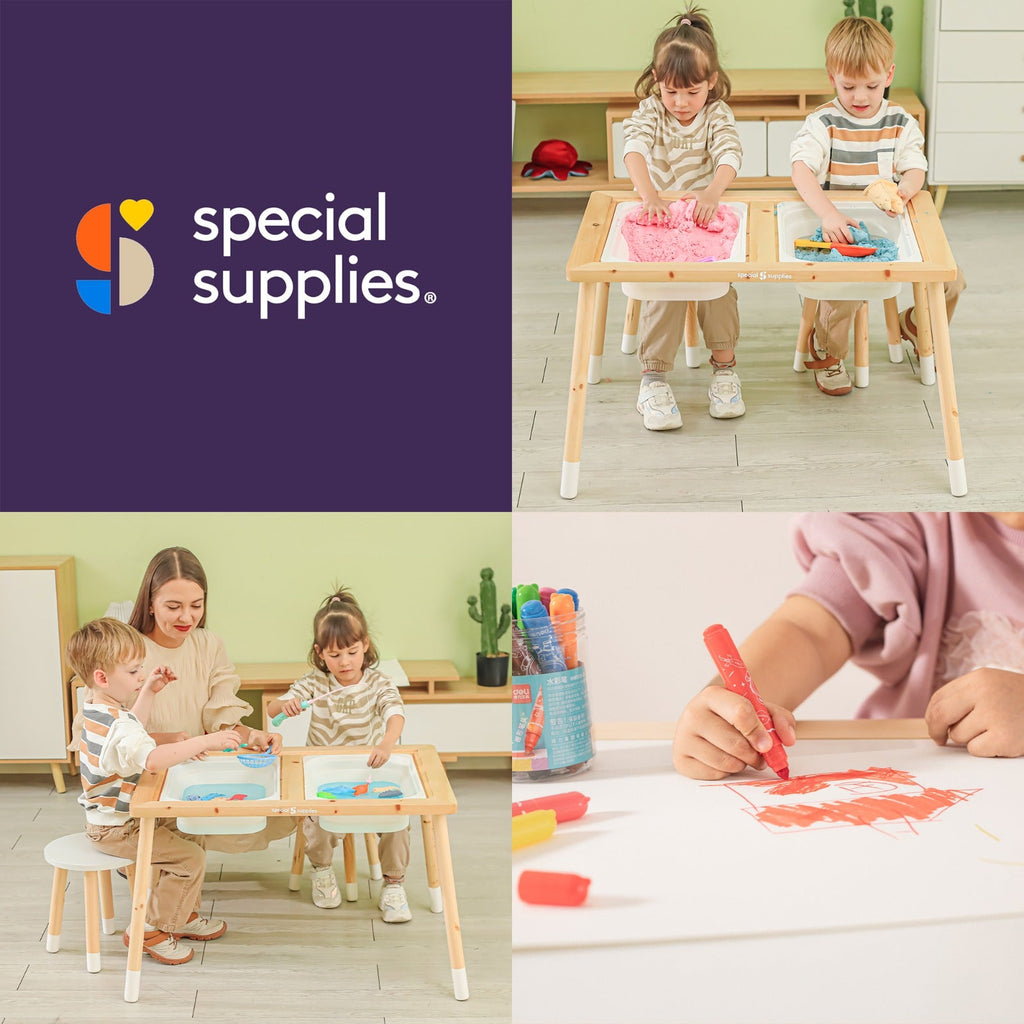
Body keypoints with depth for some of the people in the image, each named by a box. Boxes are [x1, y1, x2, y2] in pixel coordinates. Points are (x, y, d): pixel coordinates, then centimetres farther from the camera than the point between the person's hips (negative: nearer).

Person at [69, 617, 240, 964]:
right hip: (116, 829, -11)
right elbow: (151, 758, -49)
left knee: (188, 835, 19)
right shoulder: (116, 725, -30)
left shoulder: (96, 707, 4)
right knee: (190, 857, -16)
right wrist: (204, 742, -48)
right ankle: (150, 931, -4)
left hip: (107, 816, 11)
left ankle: (182, 914, 28)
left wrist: (148, 692, 17)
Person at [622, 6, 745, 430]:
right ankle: (653, 377, -21)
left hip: (706, 216, 1)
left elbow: (730, 155, -19)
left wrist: (712, 192, -41)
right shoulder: (650, 111, -3)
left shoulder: (717, 115, -1)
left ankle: (724, 365, -7)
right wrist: (649, 195, -42)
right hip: (658, 219, -1)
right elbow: (634, 149, -22)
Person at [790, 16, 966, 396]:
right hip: (838, 231, -4)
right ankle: (826, 353, -1)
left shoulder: (901, 123, 6)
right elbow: (801, 171, -21)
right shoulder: (822, 122, -6)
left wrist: (904, 190, -31)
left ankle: (915, 323, 25)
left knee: (950, 276, -9)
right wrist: (829, 214, -39)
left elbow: (915, 169, -4)